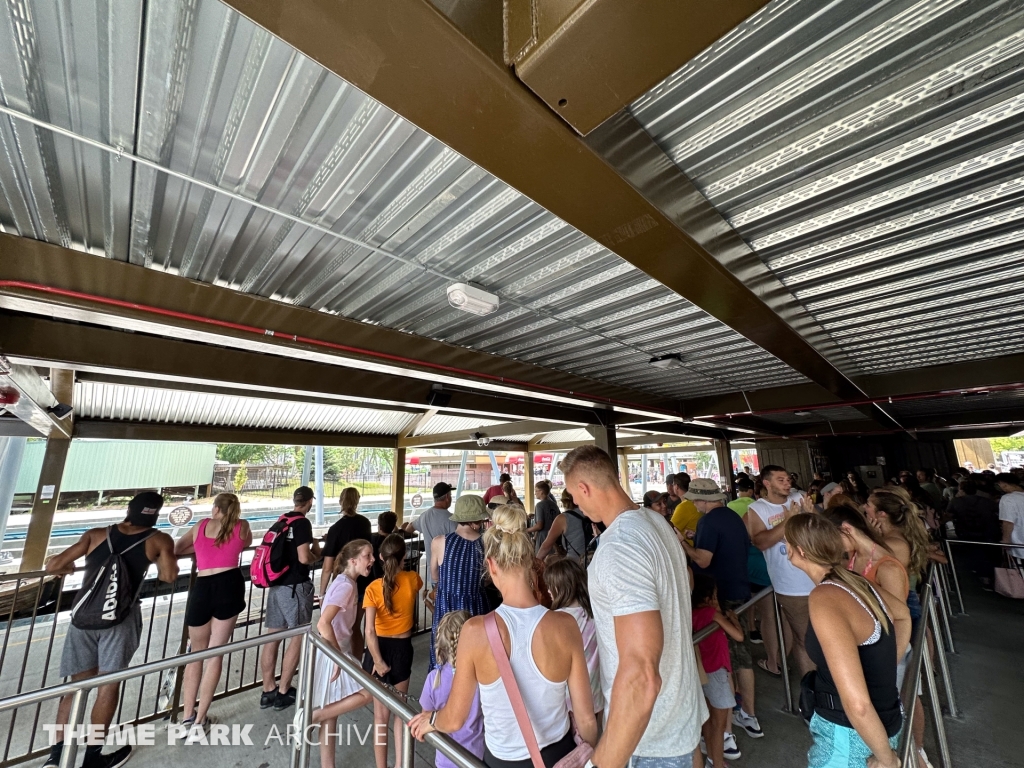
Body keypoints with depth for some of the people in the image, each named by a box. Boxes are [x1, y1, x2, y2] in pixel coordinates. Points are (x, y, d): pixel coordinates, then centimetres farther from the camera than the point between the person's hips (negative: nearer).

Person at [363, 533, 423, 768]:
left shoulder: (373, 588, -18)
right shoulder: (412, 579, -13)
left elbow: (370, 631, -22)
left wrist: (377, 661, -13)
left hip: (379, 647, -1)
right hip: (402, 648, 1)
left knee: (381, 713, 16)